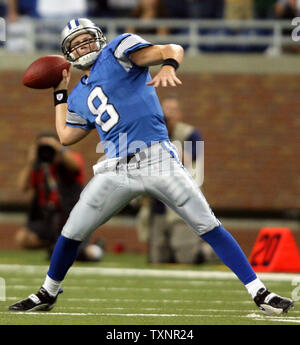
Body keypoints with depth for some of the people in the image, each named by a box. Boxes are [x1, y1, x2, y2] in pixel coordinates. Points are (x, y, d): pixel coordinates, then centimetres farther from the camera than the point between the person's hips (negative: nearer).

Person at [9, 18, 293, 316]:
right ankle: (48, 293, 29)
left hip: (155, 157, -5)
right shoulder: (79, 97, 21)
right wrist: (60, 94, 31)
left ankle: (259, 293, -9)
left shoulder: (117, 51, 3)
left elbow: (172, 50, -10)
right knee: (71, 233, 6)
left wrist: (168, 66, -33)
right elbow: (66, 136, 30)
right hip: (116, 169, 5)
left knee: (208, 227, -10)